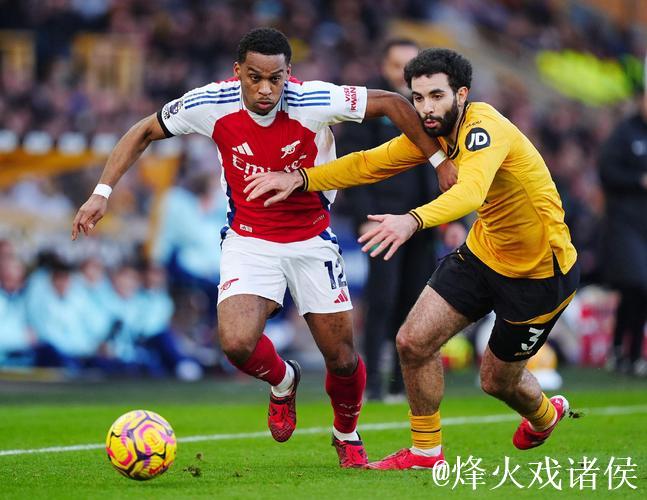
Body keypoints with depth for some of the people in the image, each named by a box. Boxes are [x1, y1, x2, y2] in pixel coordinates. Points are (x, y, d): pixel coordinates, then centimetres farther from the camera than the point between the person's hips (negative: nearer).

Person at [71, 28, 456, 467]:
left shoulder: (315, 102, -22)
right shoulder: (211, 105, -17)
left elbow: (392, 102, -11)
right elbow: (142, 133, -2)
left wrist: (440, 161, -10)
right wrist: (102, 193, -9)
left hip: (312, 241, 0)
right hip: (248, 241, 0)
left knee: (343, 360, 3)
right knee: (237, 344, -23)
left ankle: (347, 436, 36)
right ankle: (282, 380, 14)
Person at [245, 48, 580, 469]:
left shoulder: (485, 129, -30)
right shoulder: (436, 132, -5)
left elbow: (470, 192, -49)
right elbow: (370, 164, 0)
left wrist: (412, 221, -66)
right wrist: (301, 178, -13)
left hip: (541, 271, -7)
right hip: (483, 252, 7)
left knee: (498, 380, 9)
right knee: (413, 341, -7)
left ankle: (544, 415, 45)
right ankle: (426, 451, 11)